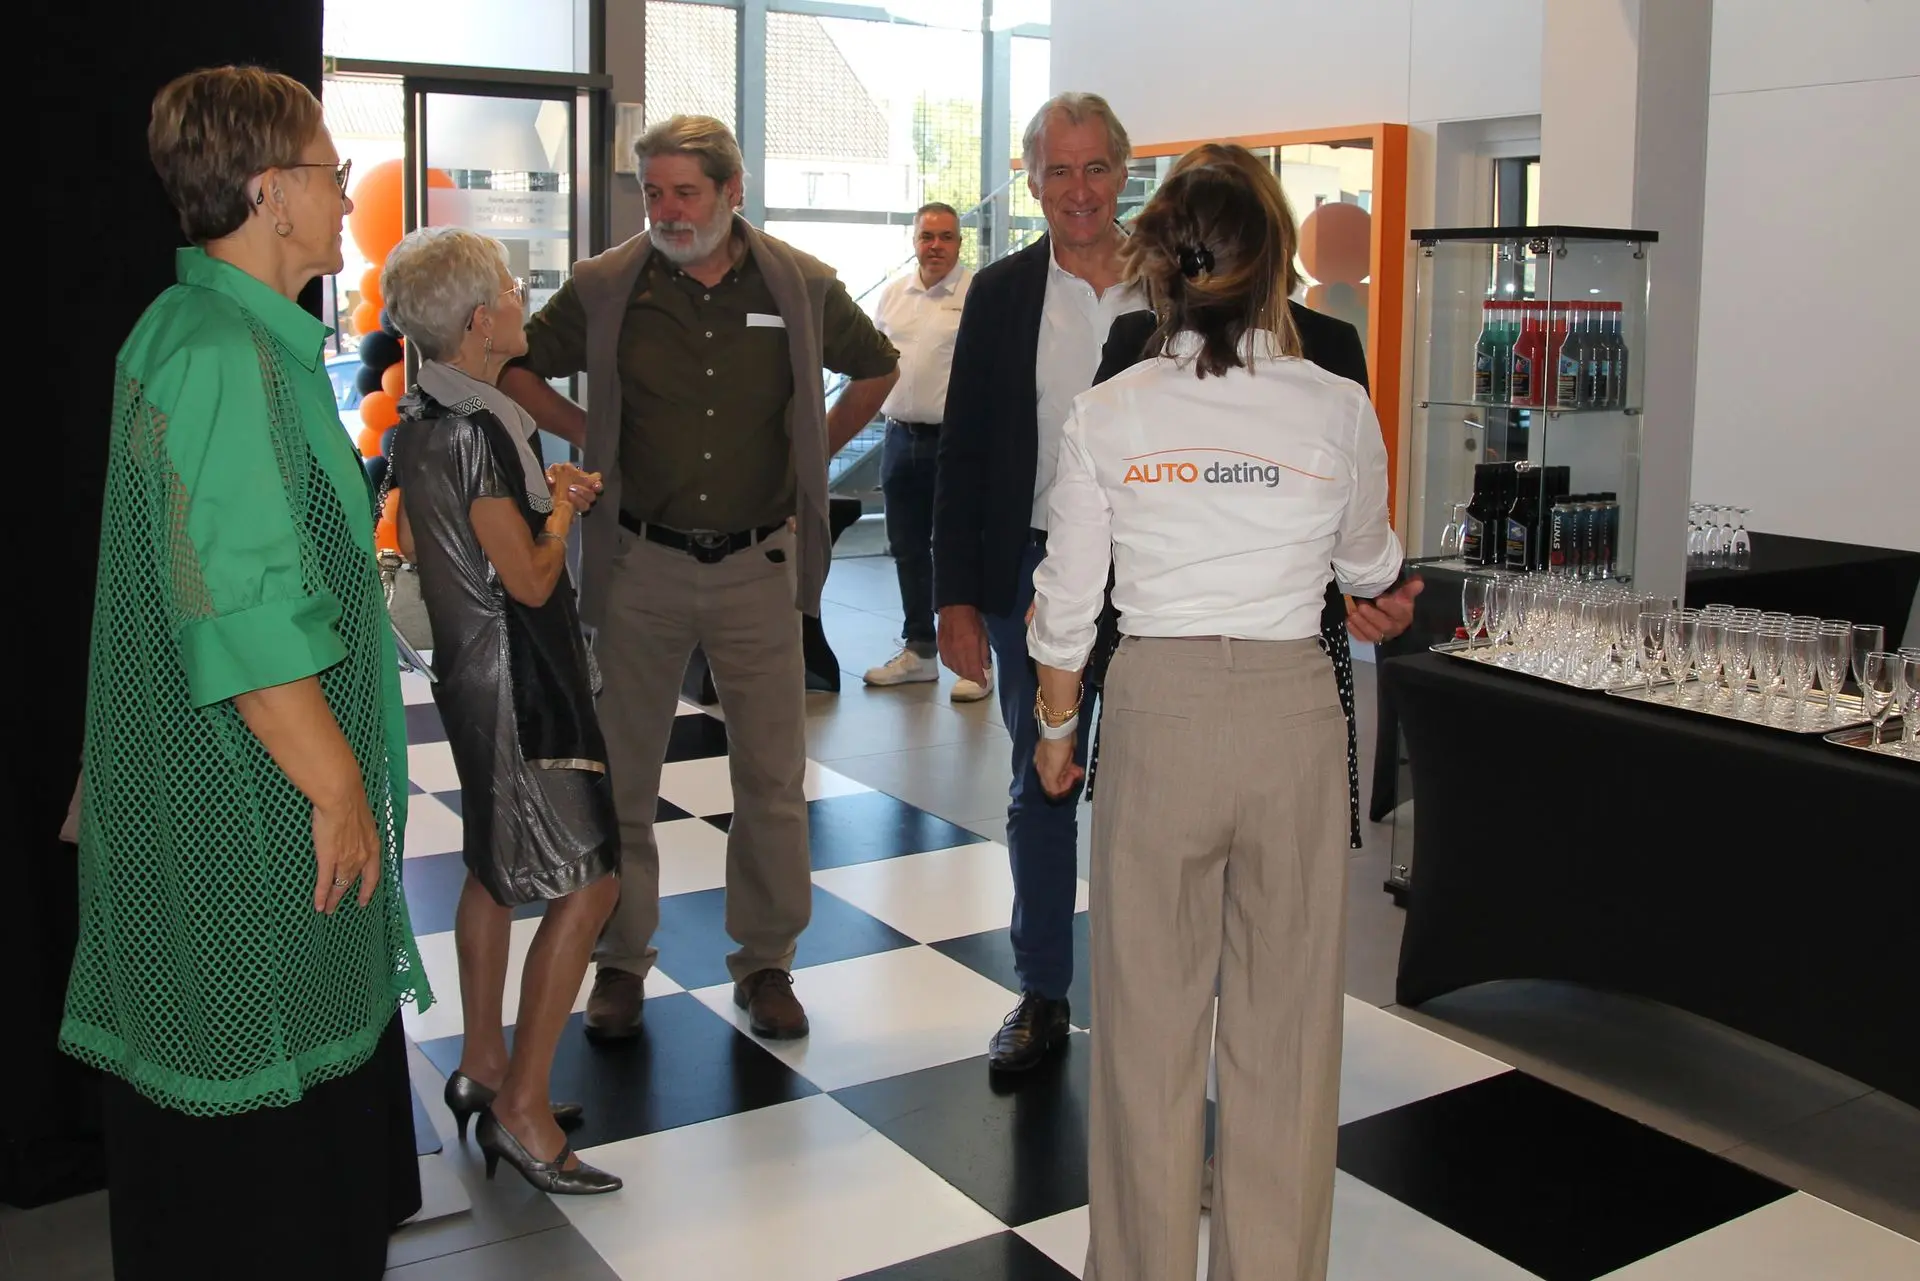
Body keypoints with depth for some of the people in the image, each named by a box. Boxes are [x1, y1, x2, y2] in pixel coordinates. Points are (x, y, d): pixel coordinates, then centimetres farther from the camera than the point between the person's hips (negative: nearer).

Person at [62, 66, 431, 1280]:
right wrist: (337, 787, -18)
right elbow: (245, 613, -26)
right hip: (250, 816, -11)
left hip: (194, 799, 11)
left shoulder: (186, 329, 13)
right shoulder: (228, 356, -21)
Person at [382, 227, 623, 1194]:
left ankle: (482, 1067, 32)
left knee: (497, 868, 20)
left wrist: (536, 493, 12)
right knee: (585, 879, -6)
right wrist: (560, 508, -2)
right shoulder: (476, 430, -23)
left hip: (471, 668, 10)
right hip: (517, 677, -10)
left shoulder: (419, 417, 7)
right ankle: (522, 1108, 0)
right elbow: (530, 579, -21)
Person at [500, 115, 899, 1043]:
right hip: (639, 561, 0)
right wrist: (591, 442, 3)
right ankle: (620, 959, 22)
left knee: (772, 776, 5)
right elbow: (516, 366, 12)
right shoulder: (603, 289, -1)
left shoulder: (800, 287, 1)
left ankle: (765, 961, 20)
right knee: (622, 771, 6)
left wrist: (810, 456, 10)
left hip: (758, 563, 0)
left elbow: (877, 370, 17)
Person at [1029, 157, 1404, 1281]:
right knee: (1286, 1015, 12)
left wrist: (1056, 728, 17)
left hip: (1159, 705, 0)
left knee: (1150, 1014, 12)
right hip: (1293, 706, 1)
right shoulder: (1338, 410, -4)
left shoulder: (1109, 417, -5)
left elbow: (1068, 605, 1)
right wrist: (1388, 575, 36)